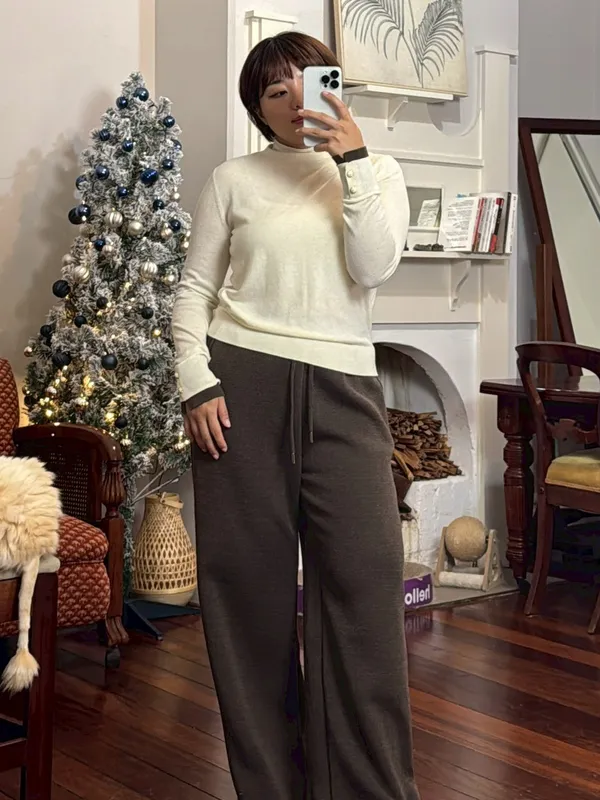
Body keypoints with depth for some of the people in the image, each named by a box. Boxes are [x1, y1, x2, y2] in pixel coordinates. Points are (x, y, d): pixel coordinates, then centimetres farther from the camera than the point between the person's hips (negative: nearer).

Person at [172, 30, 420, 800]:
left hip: (342, 386, 1)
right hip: (242, 381, 0)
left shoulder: (378, 172, 13)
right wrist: (195, 383, -7)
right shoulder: (233, 180, 9)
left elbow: (373, 266, -5)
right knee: (249, 576, 1)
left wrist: (352, 158, -6)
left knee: (366, 571, -5)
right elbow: (194, 290, 6)